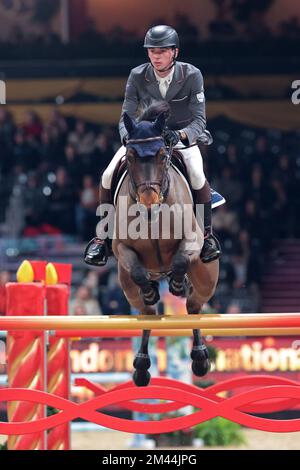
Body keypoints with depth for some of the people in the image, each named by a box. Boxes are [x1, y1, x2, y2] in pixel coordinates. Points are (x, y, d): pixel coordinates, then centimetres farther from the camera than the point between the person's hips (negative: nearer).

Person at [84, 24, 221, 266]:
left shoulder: (192, 75, -18)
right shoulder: (137, 76, -12)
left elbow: (199, 120, -19)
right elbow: (126, 118, -9)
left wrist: (180, 135, -41)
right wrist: (128, 136, -33)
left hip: (183, 135, -2)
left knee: (197, 176, -34)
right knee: (108, 177, -18)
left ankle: (207, 234, -13)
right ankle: (103, 236, 1)